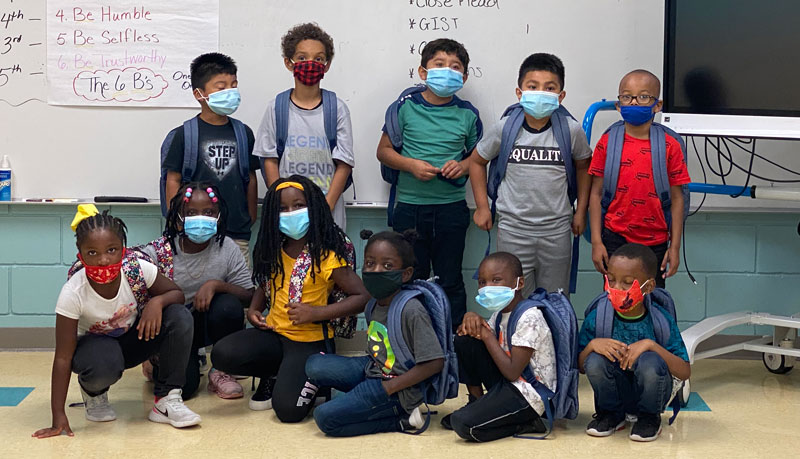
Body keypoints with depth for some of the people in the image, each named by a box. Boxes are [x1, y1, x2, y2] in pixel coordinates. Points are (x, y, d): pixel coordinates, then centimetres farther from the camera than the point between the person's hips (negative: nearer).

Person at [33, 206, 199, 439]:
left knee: (180, 317, -25)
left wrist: (157, 301, -34)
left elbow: (177, 294, -9)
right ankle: (93, 393, 1)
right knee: (103, 367, -40)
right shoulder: (73, 293, -30)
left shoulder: (138, 269, -25)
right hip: (95, 344, -3)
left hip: (134, 337, 3)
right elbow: (63, 357, -26)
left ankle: (167, 401, -13)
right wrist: (58, 416, -29)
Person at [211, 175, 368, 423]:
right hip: (273, 333, 5)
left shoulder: (326, 256, -13)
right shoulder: (273, 252, 6)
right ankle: (273, 374, 7)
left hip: (310, 340, -5)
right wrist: (254, 309, 3)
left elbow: (362, 297, -15)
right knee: (222, 354, -22)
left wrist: (316, 313, -22)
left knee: (288, 408, -24)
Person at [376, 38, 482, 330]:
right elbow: (383, 150, 3)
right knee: (411, 278, 8)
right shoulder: (406, 108, -1)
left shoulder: (467, 114, 3)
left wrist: (463, 165, -8)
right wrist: (411, 165, -13)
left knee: (450, 280, 8)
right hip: (409, 206, 0)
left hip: (452, 207, 1)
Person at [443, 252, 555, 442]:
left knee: (463, 424, -25)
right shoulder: (500, 312, 9)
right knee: (465, 340, 2)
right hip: (506, 384, 9)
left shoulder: (529, 319, -20)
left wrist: (487, 335, -15)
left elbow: (512, 372, -23)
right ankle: (476, 403, 9)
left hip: (529, 395, -9)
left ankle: (526, 424, -5)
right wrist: (471, 319, -7)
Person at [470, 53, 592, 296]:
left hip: (557, 230, 1)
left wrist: (581, 211, 10)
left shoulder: (571, 130, -5)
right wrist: (482, 207, 6)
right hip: (513, 229, 0)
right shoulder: (505, 128, -7)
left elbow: (583, 166, 12)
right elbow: (477, 160, 8)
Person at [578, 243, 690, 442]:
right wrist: (592, 345, -24)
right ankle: (610, 414, 2)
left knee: (650, 362, -33)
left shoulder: (661, 319, -12)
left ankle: (650, 417, -2)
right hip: (613, 394, 2)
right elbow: (579, 366, -3)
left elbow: (684, 372, -17)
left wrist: (651, 345, -29)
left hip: (649, 393, -1)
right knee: (595, 361, -28)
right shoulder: (596, 318, -8)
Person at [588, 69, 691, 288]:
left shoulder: (670, 146, -2)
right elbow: (596, 193, 2)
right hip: (615, 239, 0)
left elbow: (677, 198, 0)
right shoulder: (607, 143, 0)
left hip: (655, 243, 0)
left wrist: (675, 247, -2)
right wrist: (596, 242, -3)